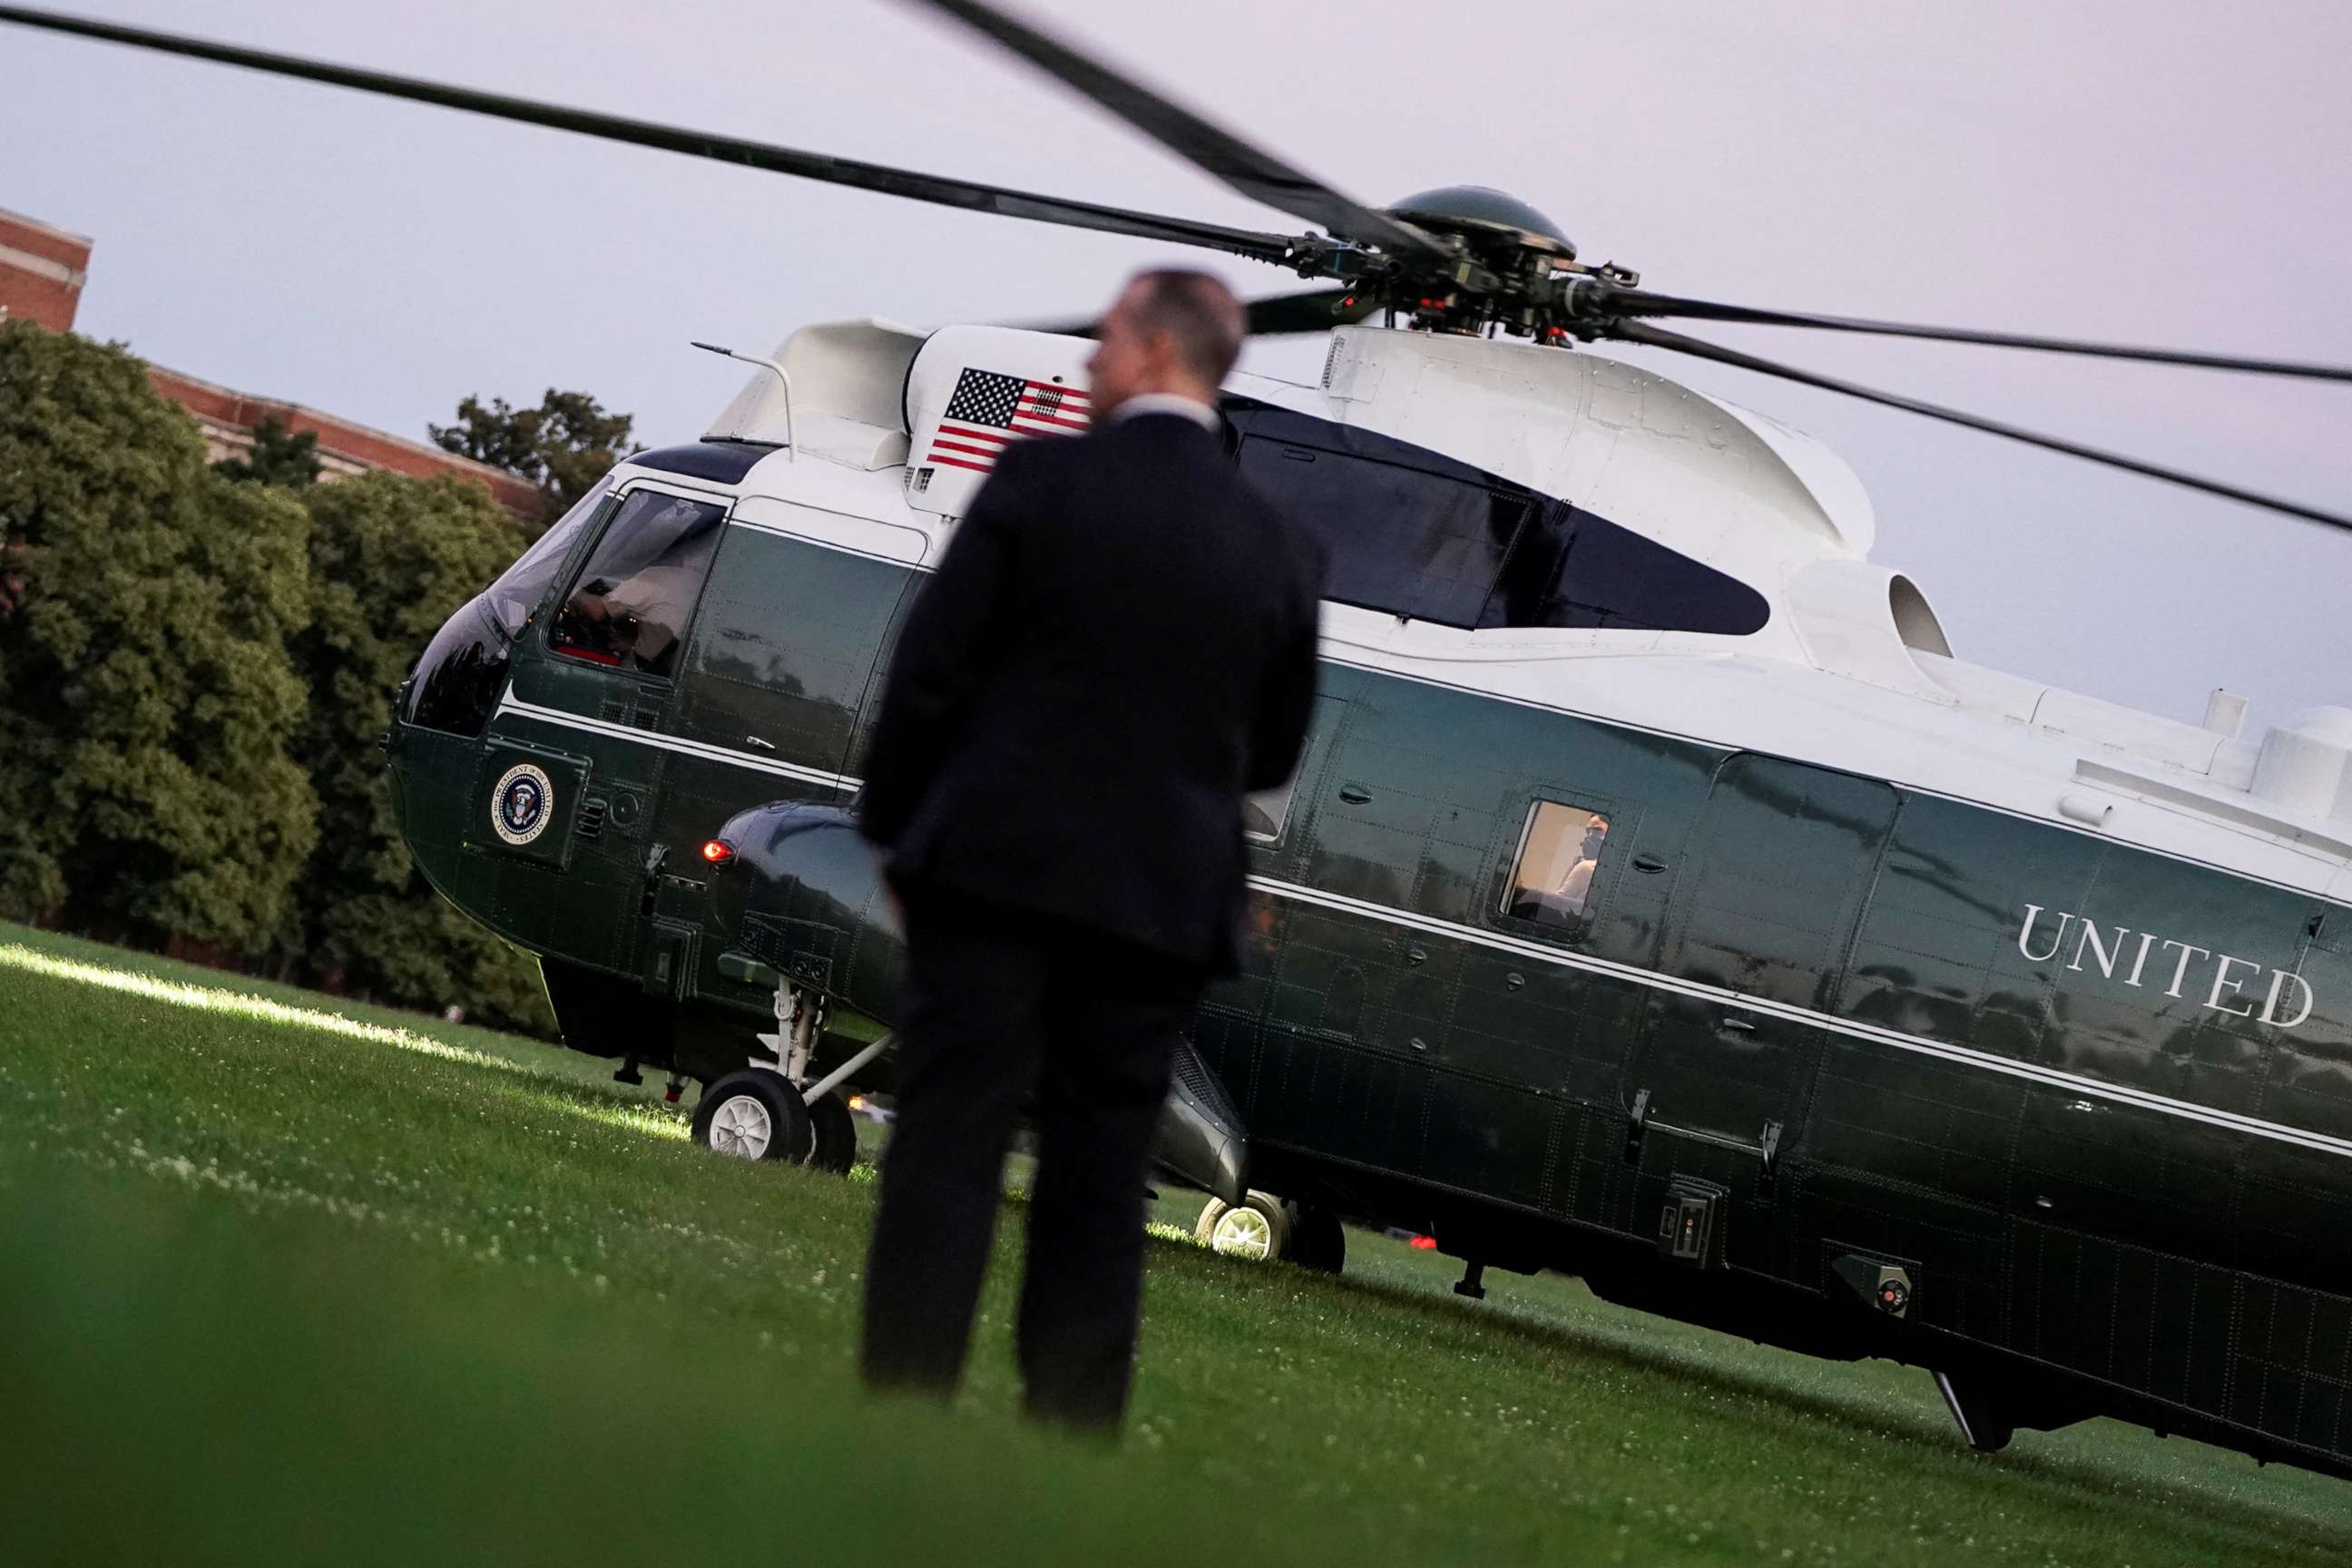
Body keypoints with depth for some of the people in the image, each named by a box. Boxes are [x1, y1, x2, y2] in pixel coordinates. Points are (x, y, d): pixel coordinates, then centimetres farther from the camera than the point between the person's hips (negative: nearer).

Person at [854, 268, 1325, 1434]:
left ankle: (903, 1414, -5)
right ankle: (1071, 1425, 7)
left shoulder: (1043, 478, -6)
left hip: (996, 865, -3)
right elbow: (1274, 753, 11)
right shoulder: (1281, 550, 4)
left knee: (947, 1149, -1)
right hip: (1164, 896, 3)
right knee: (1100, 1182, 8)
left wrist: (892, 827, 6)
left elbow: (931, 667, -5)